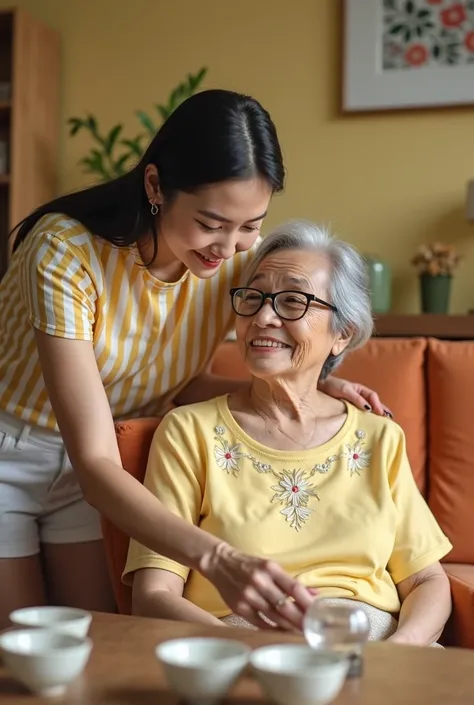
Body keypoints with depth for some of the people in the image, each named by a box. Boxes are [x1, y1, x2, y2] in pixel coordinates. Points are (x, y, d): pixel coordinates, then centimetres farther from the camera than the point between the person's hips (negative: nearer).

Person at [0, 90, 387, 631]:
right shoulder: (68, 252, -32)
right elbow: (94, 465, -34)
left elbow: (180, 385, -1)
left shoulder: (240, 262, -16)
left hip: (89, 467, 4)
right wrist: (217, 560, -47)